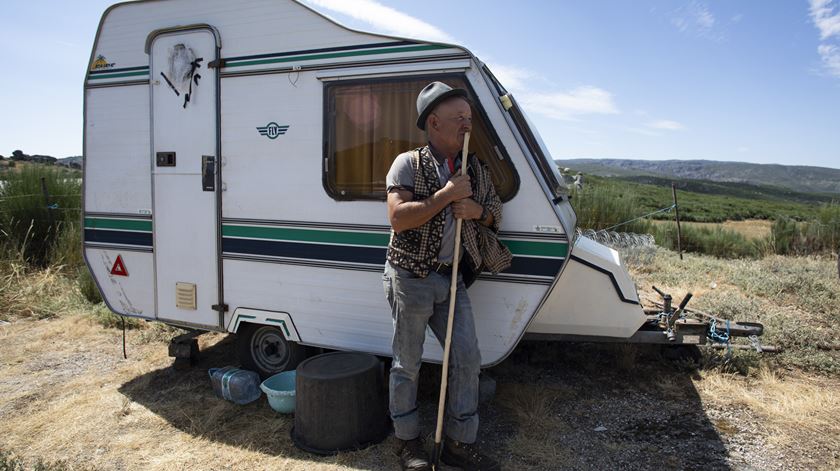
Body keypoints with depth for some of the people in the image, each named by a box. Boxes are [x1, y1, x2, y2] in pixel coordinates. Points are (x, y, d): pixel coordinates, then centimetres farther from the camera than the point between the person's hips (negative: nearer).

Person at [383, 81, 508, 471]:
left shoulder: (476, 169, 9)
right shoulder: (408, 164, -8)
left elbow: (495, 212, 17)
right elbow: (397, 218, -20)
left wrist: (478, 210, -6)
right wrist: (446, 195, -20)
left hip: (452, 278, 6)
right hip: (411, 278, -5)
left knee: (467, 359, 5)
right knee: (407, 363, 7)